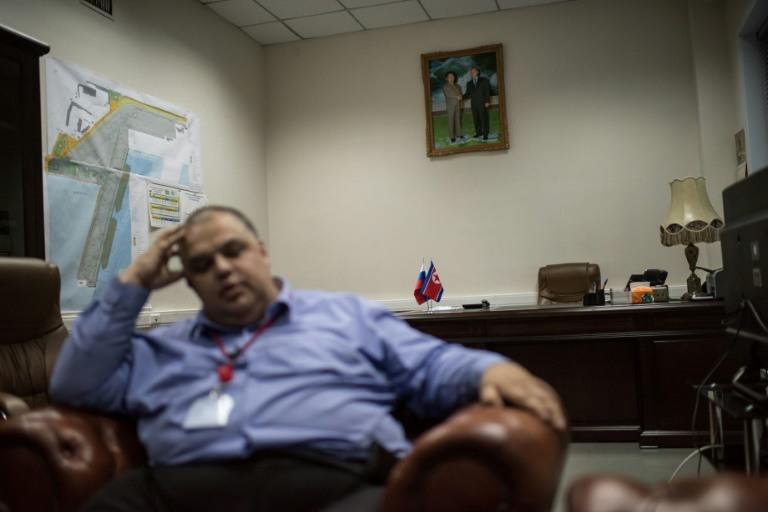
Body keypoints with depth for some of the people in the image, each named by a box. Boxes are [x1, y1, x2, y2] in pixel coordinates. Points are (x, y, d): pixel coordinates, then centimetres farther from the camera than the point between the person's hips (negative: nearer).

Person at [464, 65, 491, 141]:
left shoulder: (484, 80, 9)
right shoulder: (469, 83, 17)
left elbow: (487, 91, 2)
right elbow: (468, 94, 11)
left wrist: (487, 101, -8)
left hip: (482, 103, -3)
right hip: (474, 104, 3)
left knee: (484, 118, -5)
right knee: (476, 119, -2)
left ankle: (485, 134, -1)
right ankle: (478, 132, 5)